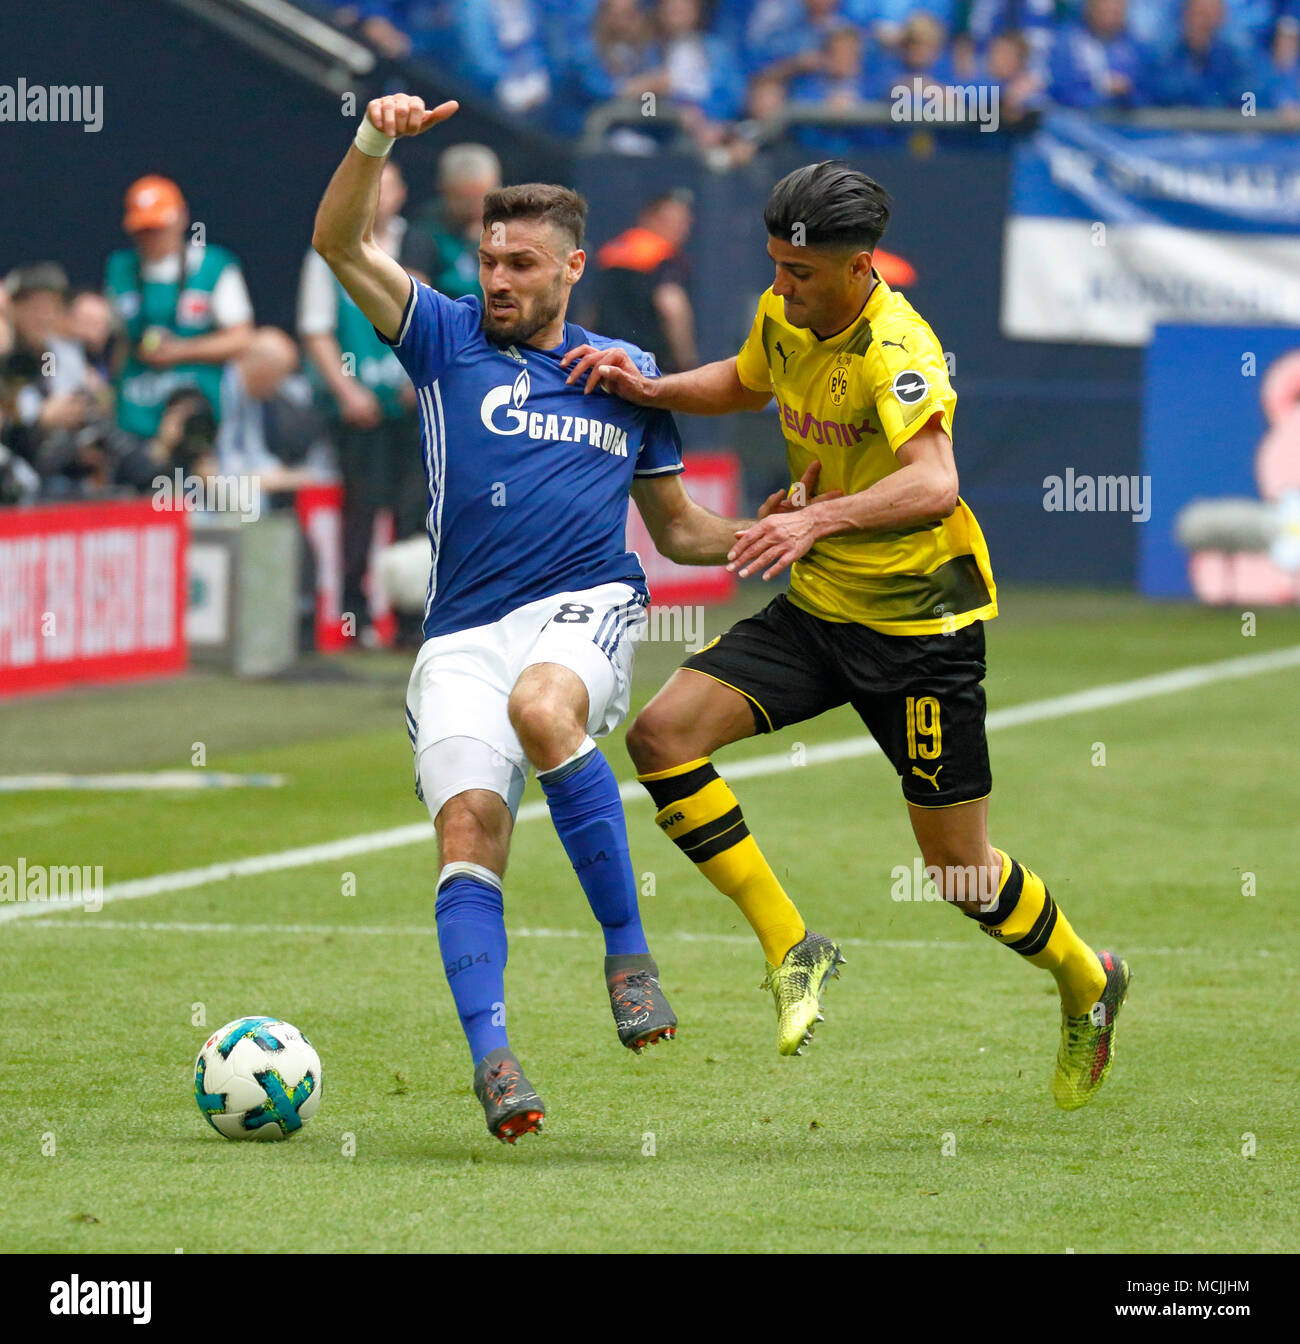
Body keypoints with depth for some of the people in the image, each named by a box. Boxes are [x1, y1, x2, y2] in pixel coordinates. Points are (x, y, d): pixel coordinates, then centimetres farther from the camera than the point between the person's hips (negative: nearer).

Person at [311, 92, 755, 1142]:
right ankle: (491, 1055, -23)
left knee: (542, 706, -35)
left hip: (589, 605, -1)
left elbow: (676, 526, 26)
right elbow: (341, 242, 1)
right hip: (464, 635, 1)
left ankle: (628, 949, -27)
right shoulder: (449, 339, 13)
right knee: (468, 828, -19)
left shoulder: (627, 374, 17)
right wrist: (375, 142, -15)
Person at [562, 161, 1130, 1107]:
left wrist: (818, 518, -54)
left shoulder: (896, 348, -25)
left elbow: (934, 485, -42)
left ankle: (1087, 984, 32)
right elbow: (746, 384, 23)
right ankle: (792, 950, -4)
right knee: (662, 735, -13)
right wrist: (650, 390, 6)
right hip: (816, 608, 7)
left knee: (960, 871, 2)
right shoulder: (783, 318, -1)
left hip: (920, 626, -7)